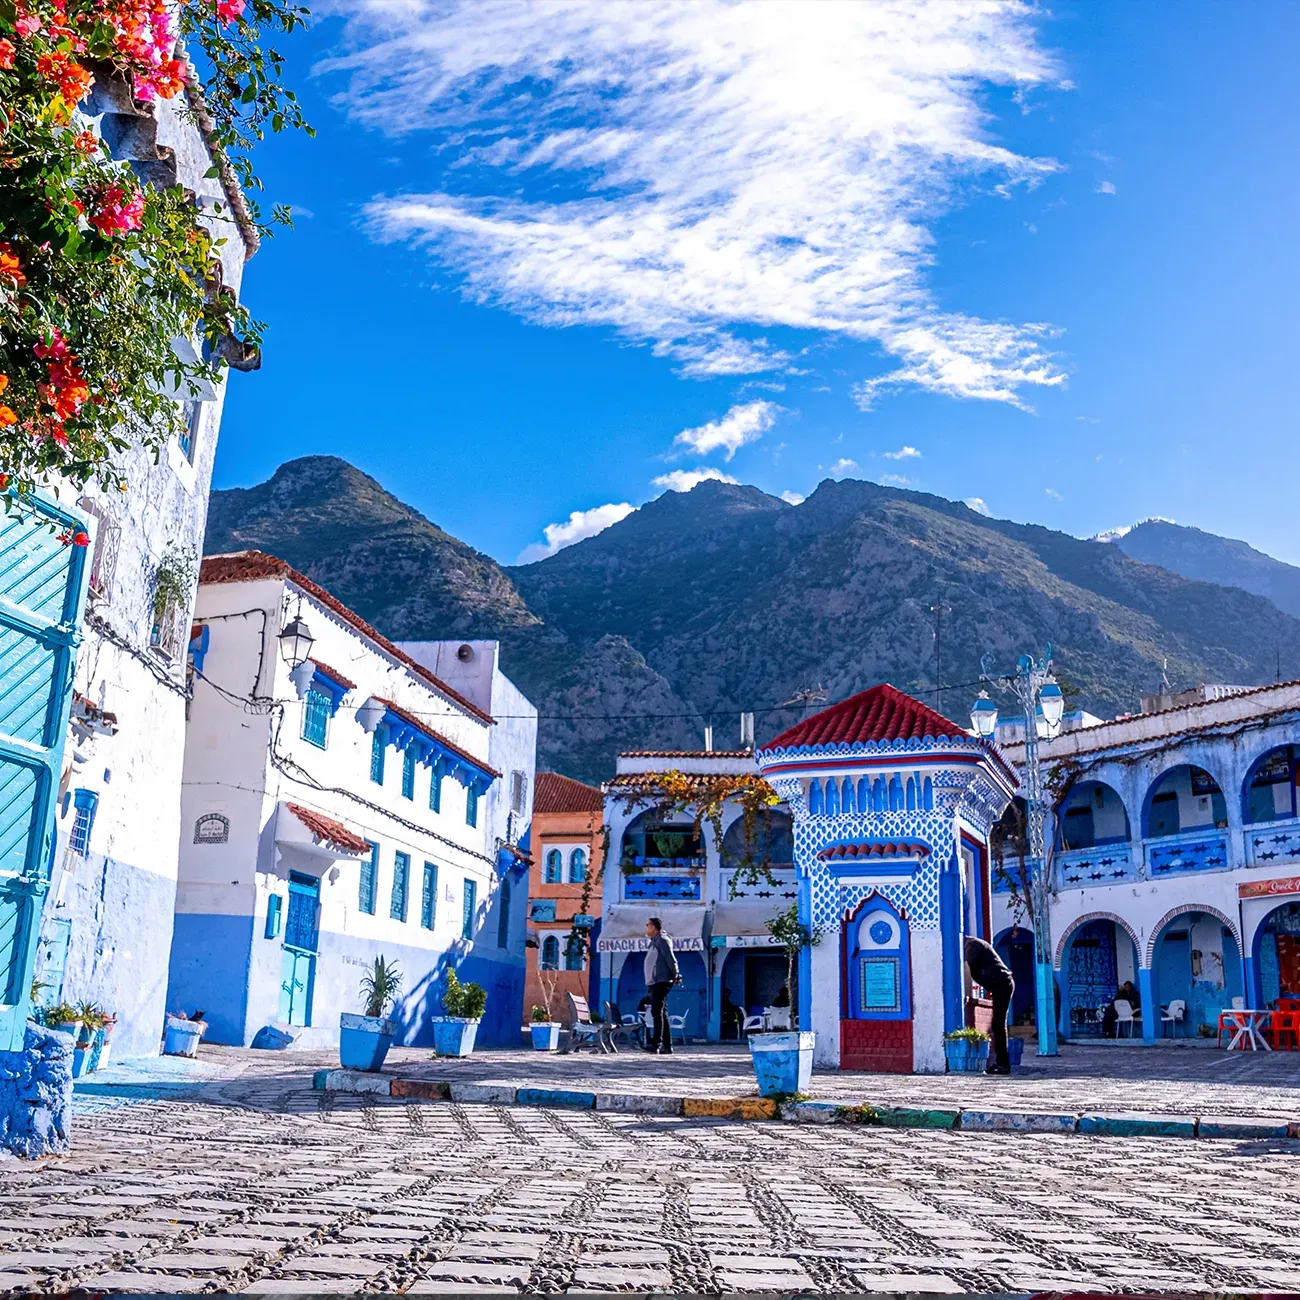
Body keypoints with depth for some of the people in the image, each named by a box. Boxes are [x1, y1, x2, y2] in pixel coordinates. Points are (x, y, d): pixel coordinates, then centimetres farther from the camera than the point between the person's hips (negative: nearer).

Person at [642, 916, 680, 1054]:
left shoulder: (662, 941, -8)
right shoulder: (653, 942, 21)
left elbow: (671, 960, -14)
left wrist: (675, 976, -11)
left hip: (661, 982, -10)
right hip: (653, 983, 10)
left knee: (657, 1012, -18)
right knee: (661, 1014, 10)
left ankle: (656, 1043, -26)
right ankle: (667, 1047, 12)